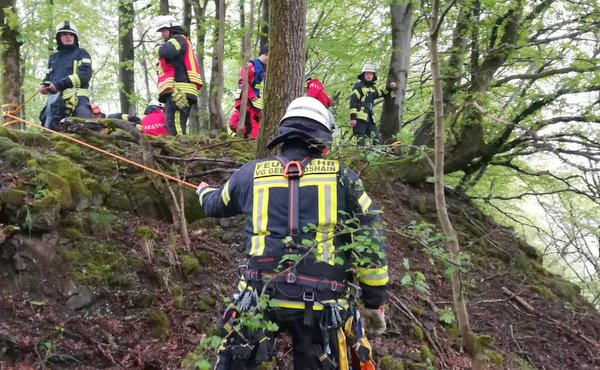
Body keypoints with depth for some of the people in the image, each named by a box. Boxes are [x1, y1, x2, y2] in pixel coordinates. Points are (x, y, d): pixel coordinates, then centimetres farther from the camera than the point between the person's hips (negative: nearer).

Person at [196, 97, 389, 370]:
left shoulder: (252, 173, 6)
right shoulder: (341, 176, 2)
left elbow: (215, 205, 26)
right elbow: (370, 241, 0)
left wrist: (205, 191, 51)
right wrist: (375, 303, 9)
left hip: (260, 296, 1)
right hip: (321, 303, 0)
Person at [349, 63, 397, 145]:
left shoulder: (373, 88, 20)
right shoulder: (359, 85, -1)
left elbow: (382, 93, 41)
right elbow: (353, 102, -9)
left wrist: (389, 88, 21)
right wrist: (353, 117, -18)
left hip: (369, 119, 8)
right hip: (360, 118, -8)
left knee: (377, 139, 5)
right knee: (360, 141, -11)